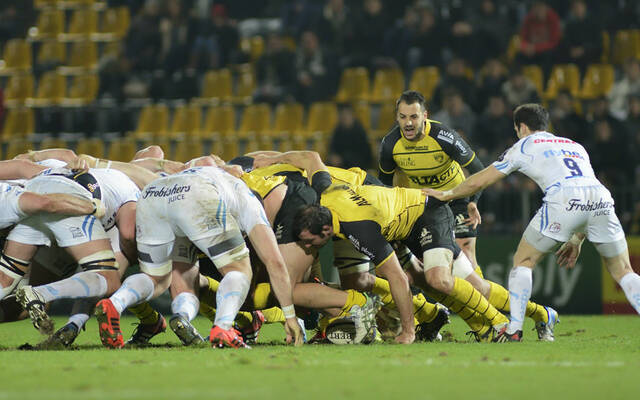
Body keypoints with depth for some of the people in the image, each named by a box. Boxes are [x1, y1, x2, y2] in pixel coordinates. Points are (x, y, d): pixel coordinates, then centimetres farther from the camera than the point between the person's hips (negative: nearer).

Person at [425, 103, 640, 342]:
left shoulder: (524, 147, 23)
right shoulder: (576, 146, 36)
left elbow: (478, 181, 27)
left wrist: (447, 195, 43)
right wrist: (577, 240, 37)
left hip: (564, 202, -4)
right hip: (602, 201, 4)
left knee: (523, 260, 15)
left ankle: (514, 330, 6)